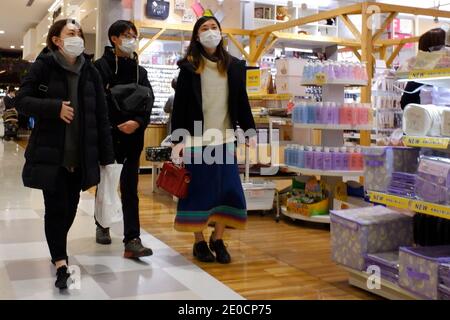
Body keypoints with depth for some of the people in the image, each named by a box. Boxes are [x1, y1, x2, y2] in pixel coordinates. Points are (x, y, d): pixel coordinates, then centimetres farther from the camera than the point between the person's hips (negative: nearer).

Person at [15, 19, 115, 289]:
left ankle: (58, 248, 37)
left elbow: (101, 116, 5)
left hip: (81, 155, 3)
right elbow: (21, 101, -4)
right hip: (50, 153, -3)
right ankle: (61, 263, 9)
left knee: (70, 207, 12)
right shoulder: (43, 66, -3)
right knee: (56, 208, -2)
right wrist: (55, 107, -19)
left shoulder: (91, 71, 6)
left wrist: (107, 155, 1)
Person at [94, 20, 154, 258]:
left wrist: (137, 122, -16)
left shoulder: (140, 71, 10)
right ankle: (102, 225, 36)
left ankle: (132, 241, -6)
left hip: (132, 138, 2)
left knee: (130, 189, -3)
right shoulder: (101, 67, -3)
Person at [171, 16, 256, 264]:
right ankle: (199, 242, 16)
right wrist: (177, 140, -9)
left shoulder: (234, 66, 8)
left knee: (227, 190, 3)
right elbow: (179, 106, -2)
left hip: (225, 139, 3)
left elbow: (242, 103, 12)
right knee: (199, 190, 3)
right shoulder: (188, 67, 0)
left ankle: (218, 240, 18)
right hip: (196, 140, -3)